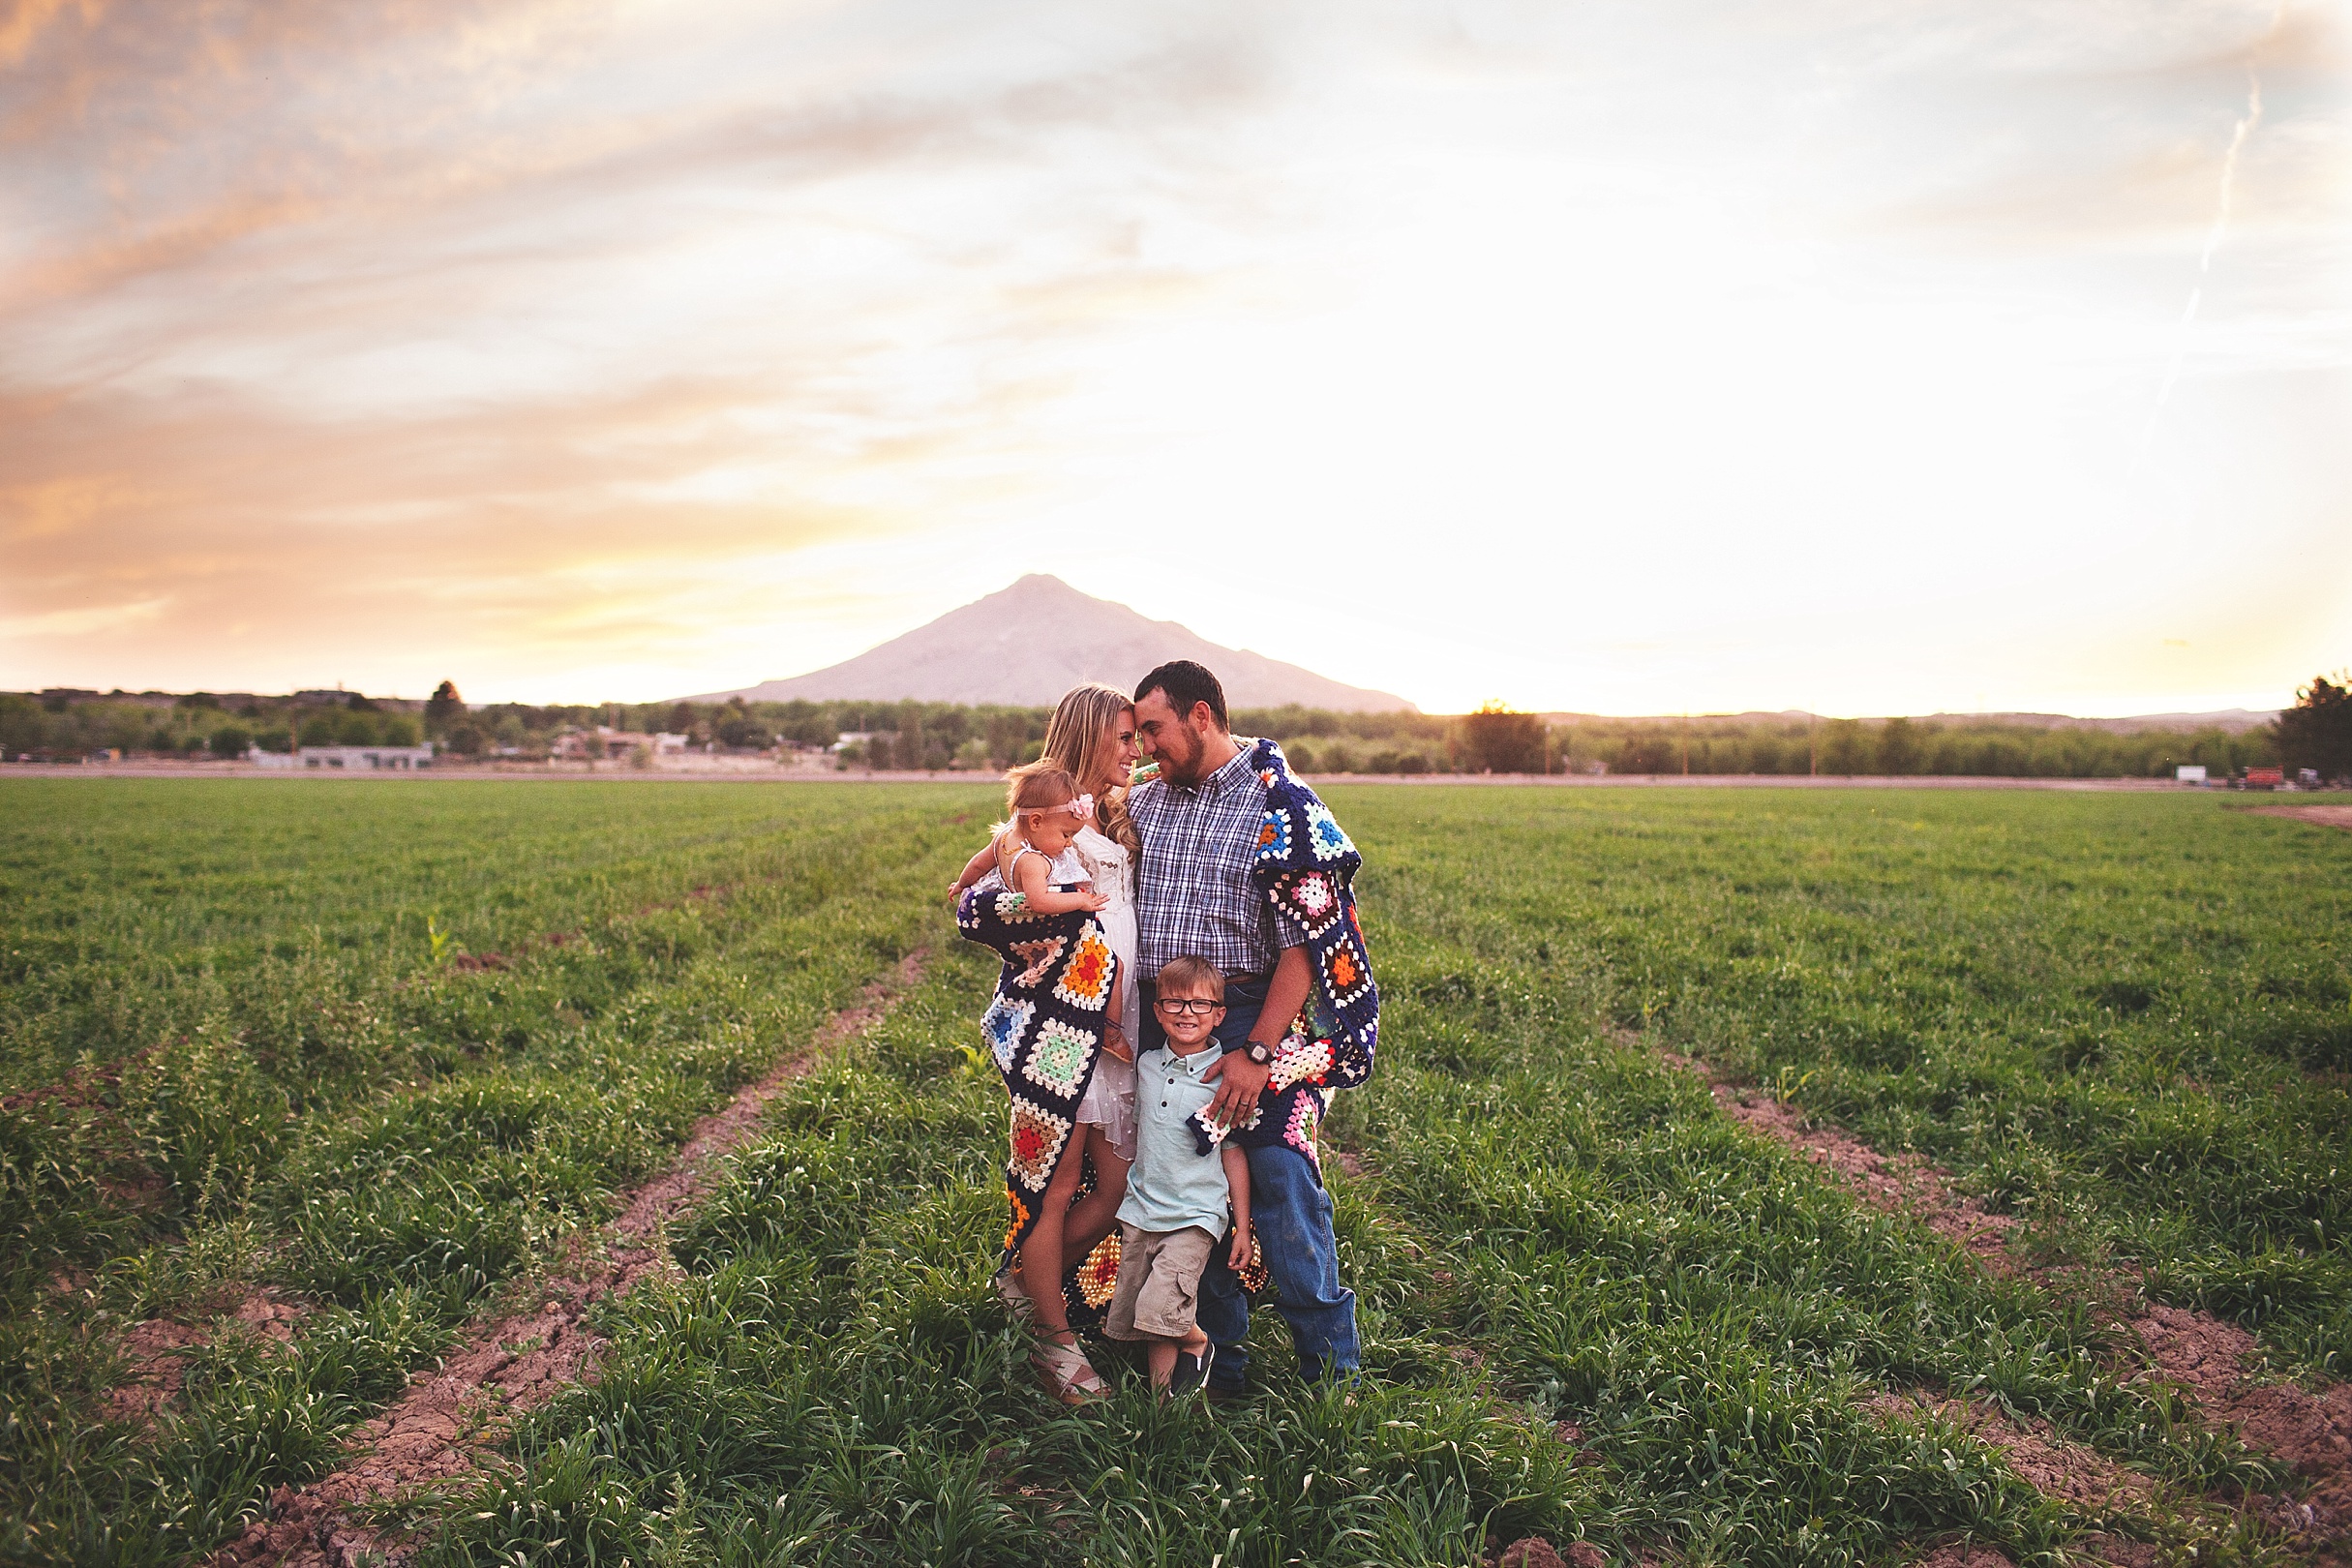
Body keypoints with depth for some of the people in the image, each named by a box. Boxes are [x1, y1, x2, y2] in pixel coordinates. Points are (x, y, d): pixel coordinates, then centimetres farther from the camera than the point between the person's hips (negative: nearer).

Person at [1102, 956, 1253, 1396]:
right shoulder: (1145, 1064, 5)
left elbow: (1233, 1155, -1)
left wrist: (1242, 1228, 1)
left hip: (1196, 1215, -5)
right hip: (1142, 1209, 5)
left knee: (1160, 1308, -17)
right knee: (1134, 1318, 6)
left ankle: (1198, 1344, 14)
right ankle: (1160, 1396, 24)